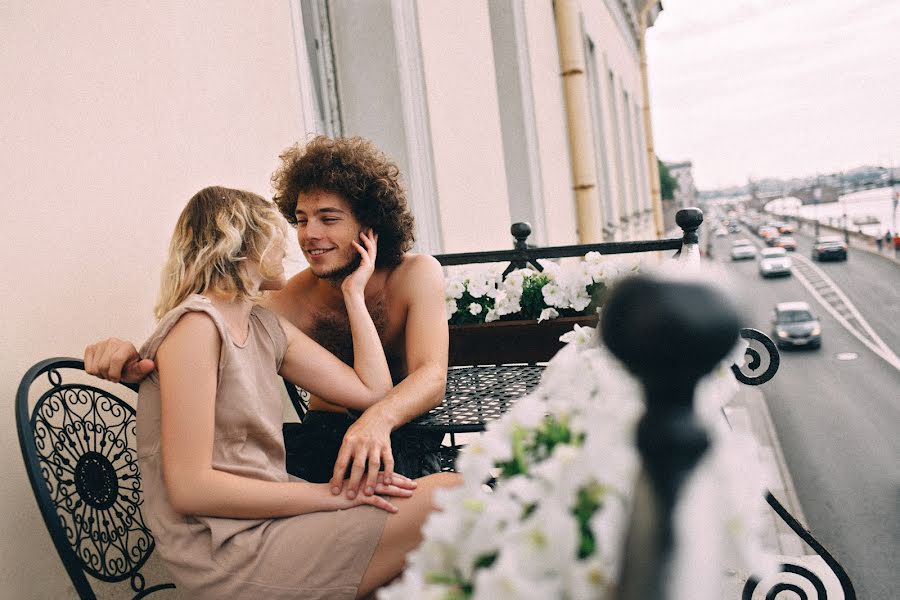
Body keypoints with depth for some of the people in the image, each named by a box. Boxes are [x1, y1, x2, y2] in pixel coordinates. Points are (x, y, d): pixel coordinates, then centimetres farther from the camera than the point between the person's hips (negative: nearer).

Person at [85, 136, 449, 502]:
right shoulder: (297, 299, -5)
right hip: (321, 436, 4)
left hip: (402, 440, -3)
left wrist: (378, 418, -46)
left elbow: (431, 376, -24)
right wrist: (135, 364, -38)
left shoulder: (416, 275, -10)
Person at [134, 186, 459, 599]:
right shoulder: (196, 325, -15)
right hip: (226, 555, -8)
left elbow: (372, 390, 6)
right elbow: (189, 487, -19)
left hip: (265, 517, 8)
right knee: (446, 499, -14)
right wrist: (328, 494, -19)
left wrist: (353, 292, 12)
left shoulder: (267, 328, 11)